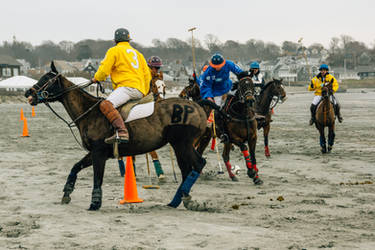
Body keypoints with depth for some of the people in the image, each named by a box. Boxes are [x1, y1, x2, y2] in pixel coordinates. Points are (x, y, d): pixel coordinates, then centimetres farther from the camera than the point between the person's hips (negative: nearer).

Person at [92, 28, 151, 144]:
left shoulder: (114, 50, 6)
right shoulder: (137, 53, 29)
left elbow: (104, 69, -2)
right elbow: (147, 74, 28)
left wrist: (96, 78, 17)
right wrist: (144, 93, 33)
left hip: (128, 86, -9)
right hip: (139, 91, 9)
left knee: (106, 105, -27)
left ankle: (122, 132, -48)